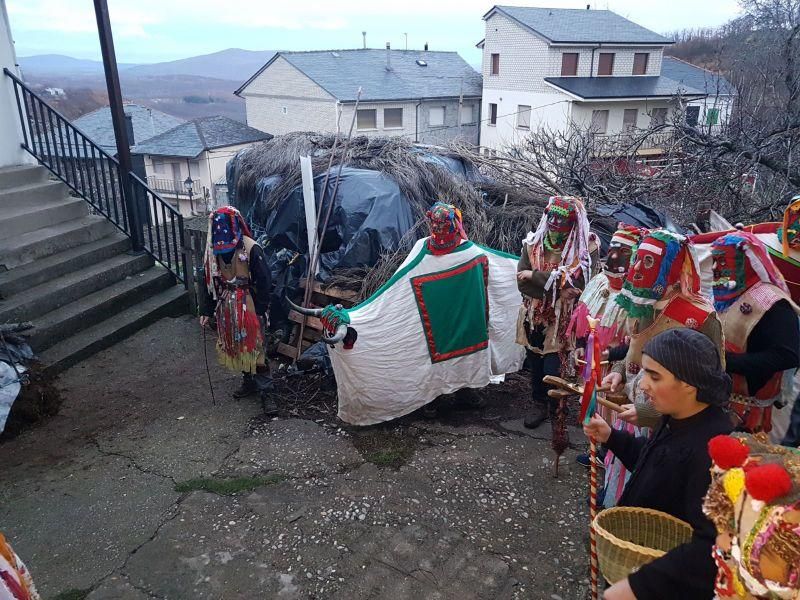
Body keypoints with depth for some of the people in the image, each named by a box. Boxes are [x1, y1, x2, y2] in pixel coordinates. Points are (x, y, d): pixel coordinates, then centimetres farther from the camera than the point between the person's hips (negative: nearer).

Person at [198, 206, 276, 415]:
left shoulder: (251, 248, -16)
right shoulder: (213, 249, 0)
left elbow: (264, 282, -13)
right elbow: (209, 281, 7)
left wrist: (261, 311, -14)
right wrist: (206, 311, 6)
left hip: (249, 307, -5)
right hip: (227, 308, 5)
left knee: (255, 348, -3)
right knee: (236, 347, 15)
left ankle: (265, 391, 6)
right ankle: (248, 382, 33)